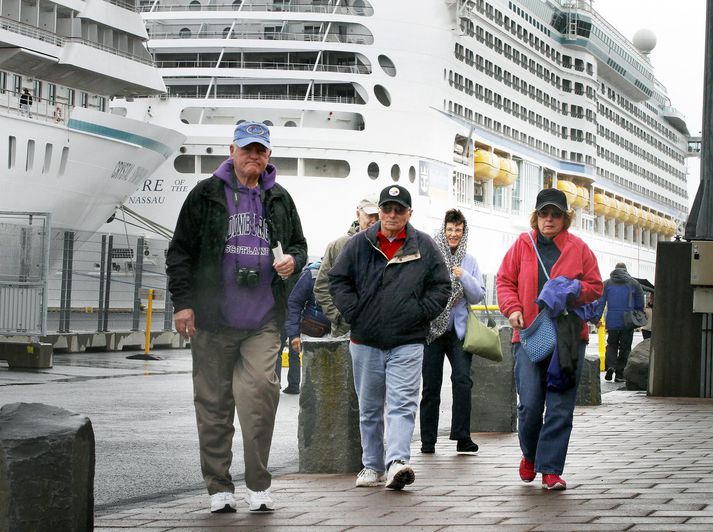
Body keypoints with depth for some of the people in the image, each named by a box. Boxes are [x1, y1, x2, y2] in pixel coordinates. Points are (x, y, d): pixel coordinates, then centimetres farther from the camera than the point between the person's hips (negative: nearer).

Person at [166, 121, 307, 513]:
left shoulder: (279, 200, 13)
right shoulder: (206, 195, 3)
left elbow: (299, 245, 23)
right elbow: (180, 251, 3)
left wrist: (292, 261, -1)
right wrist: (182, 302, -5)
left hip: (263, 321, 1)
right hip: (213, 319, -1)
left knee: (261, 390, -14)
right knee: (214, 403, 4)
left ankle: (257, 485, -4)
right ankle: (219, 487, 15)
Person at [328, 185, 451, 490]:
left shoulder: (423, 246, 4)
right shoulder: (360, 244, 6)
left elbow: (441, 287, 7)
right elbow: (337, 280, 8)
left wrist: (420, 313, -5)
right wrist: (353, 312, -2)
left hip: (407, 342, -2)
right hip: (365, 341, 2)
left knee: (402, 404, -14)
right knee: (369, 408, 10)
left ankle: (397, 461, -24)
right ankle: (372, 466, 19)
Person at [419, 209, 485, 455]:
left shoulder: (469, 262, 10)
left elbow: (478, 296, 7)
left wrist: (464, 277, -6)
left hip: (458, 330, 2)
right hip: (432, 329, -2)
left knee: (462, 379, -15)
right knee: (431, 385, 3)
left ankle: (462, 436, -14)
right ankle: (428, 440, 11)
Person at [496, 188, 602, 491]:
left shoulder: (578, 248, 8)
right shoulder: (522, 245, 8)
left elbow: (595, 287, 10)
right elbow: (504, 281, 12)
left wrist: (575, 291, -10)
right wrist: (512, 308, -5)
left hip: (569, 337, 0)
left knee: (560, 407, -2)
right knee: (530, 404, -5)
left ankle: (550, 469, 4)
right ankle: (530, 455, 22)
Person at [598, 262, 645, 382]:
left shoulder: (606, 283, 6)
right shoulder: (634, 283, 5)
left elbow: (600, 302, 0)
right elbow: (640, 305, 6)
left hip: (612, 322, 1)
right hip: (628, 323, -1)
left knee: (611, 345, 14)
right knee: (625, 347, 7)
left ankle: (610, 366, -10)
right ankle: (619, 374, 5)